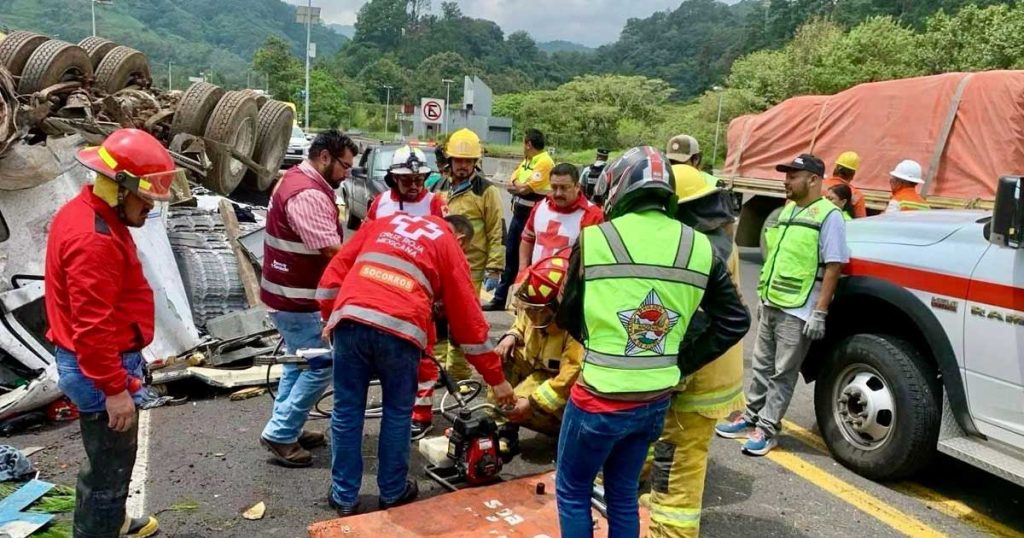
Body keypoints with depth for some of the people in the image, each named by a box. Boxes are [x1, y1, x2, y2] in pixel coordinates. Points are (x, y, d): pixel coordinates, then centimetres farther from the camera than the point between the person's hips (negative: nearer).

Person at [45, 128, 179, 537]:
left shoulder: (88, 213, 7)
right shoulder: (93, 239, -26)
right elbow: (92, 326, -28)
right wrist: (115, 388, -23)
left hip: (99, 362, 11)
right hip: (101, 368, -11)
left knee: (108, 457, 27)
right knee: (110, 465, 4)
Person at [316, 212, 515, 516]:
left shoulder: (383, 223, 28)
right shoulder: (449, 246, 19)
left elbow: (334, 273, 21)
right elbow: (468, 318, 17)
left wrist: (329, 317, 32)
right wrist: (496, 379, 22)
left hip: (350, 319, 3)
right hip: (399, 329, -2)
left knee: (347, 410, 15)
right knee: (398, 412, 18)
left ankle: (345, 497, 27)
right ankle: (393, 493, 30)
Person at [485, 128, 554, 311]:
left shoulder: (545, 162, -14)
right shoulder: (527, 160, 15)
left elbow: (526, 189, -21)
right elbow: (511, 183, 10)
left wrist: (516, 186, -1)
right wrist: (520, 187, -9)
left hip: (533, 215, -9)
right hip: (518, 212, 9)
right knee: (510, 255, 14)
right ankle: (500, 298, 23)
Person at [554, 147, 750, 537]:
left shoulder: (593, 240, -12)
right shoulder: (700, 248, -1)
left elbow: (568, 317, -1)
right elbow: (735, 321, 2)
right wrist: (681, 364, 5)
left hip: (600, 398, -4)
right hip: (656, 401, 5)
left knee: (572, 492, 17)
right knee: (623, 493, 23)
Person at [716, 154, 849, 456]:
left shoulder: (828, 216, -12)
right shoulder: (788, 209, 13)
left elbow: (833, 267, -16)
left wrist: (819, 312, -19)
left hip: (798, 310, -8)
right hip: (771, 303, 8)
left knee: (783, 374, 3)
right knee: (762, 366, 16)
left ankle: (766, 429, 12)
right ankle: (751, 418, 28)